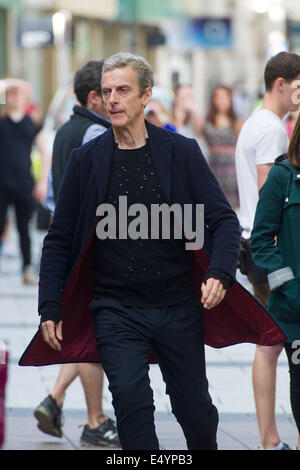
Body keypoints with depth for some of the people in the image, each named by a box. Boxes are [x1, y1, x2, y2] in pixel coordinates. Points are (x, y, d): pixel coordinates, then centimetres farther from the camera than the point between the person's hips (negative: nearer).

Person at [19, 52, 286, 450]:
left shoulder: (181, 152, 0)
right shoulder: (87, 160, 1)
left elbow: (224, 220, -1)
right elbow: (59, 239, 5)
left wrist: (219, 275, -19)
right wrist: (50, 309, -3)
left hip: (179, 308, 1)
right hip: (116, 310, -1)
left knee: (195, 410, 9)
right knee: (132, 400, -19)